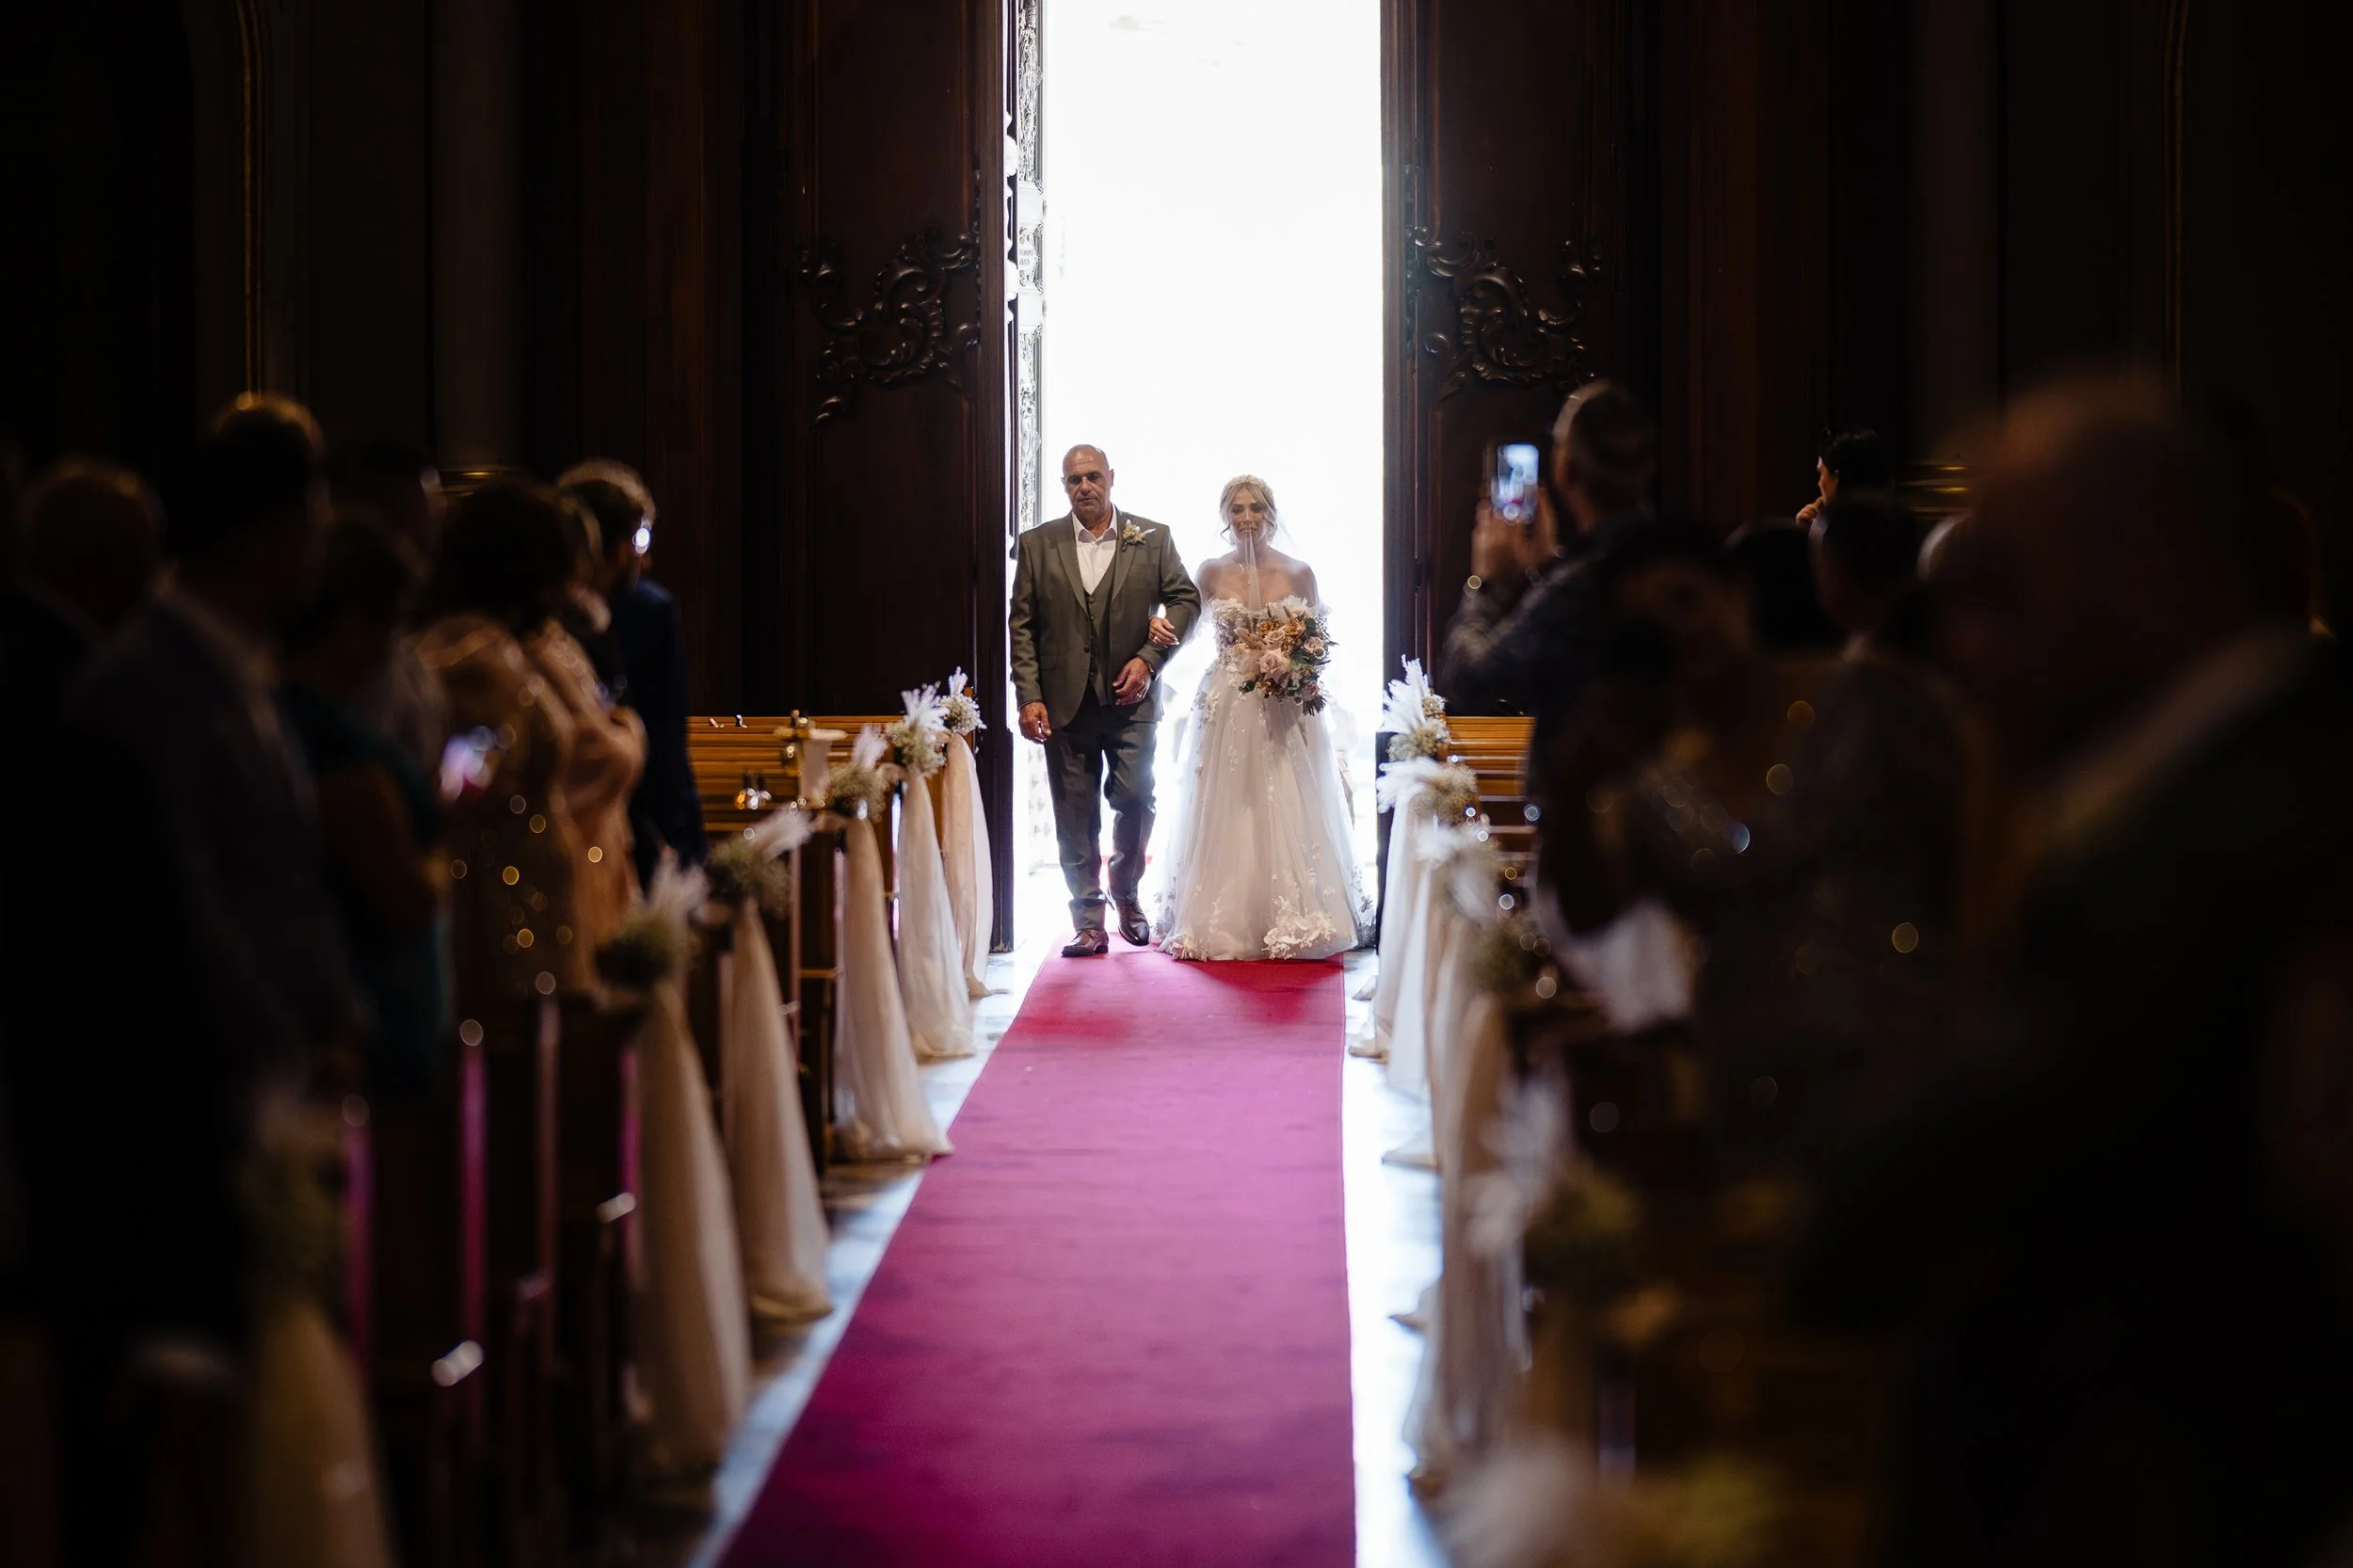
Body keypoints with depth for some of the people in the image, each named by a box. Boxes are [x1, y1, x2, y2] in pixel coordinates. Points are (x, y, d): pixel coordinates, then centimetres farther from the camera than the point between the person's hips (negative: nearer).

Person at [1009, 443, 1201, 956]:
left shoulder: (1152, 539, 5)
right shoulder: (1037, 544, 5)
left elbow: (1185, 600, 7)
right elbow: (1022, 625, 3)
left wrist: (1149, 659, -6)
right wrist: (1029, 697, -5)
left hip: (1131, 698, 0)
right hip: (1065, 701, 1)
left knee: (1135, 798, -8)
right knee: (1075, 816, 2)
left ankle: (1127, 894, 19)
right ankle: (1089, 923, 8)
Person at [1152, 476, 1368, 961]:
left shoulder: (1298, 573, 3)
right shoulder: (1212, 572, 5)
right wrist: (1160, 628, -12)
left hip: (1284, 710, -1)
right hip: (1226, 707, 1)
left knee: (1285, 814, -3)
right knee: (1226, 815, 0)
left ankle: (1289, 921, 2)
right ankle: (1225, 923, 6)